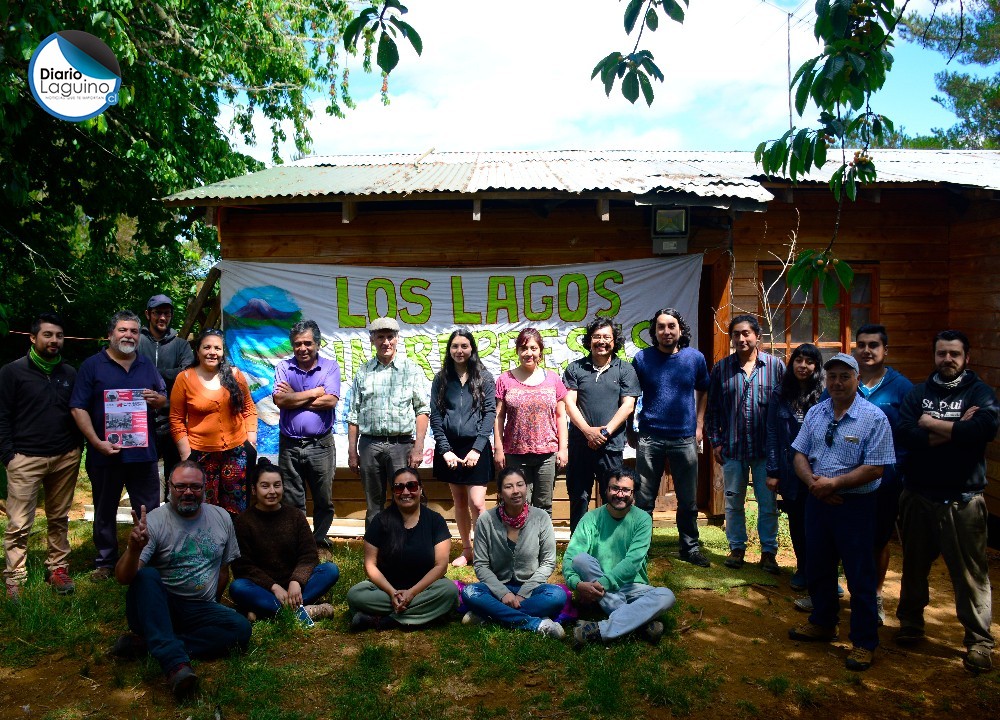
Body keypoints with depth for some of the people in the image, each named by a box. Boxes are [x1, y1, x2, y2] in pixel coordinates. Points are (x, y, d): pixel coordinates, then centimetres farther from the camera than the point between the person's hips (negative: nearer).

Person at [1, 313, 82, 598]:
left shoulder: (69, 374, 11)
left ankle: (58, 568, 20)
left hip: (65, 458, 4)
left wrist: (77, 448, 8)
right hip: (26, 459, -4)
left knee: (59, 519, 11)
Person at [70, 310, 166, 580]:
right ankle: (105, 561, 26)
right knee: (105, 512, 12)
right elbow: (78, 408, -7)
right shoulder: (92, 365, -1)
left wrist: (156, 399, -8)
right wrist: (97, 442, -16)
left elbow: (164, 399, 17)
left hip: (143, 451, 3)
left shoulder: (147, 366, 12)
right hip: (106, 452, -2)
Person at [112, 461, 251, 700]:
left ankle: (147, 643, -22)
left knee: (240, 628, -25)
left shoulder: (221, 518, 5)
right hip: (157, 608, -3)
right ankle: (176, 662, -45)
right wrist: (134, 549, -38)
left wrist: (211, 604, 15)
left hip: (201, 610, 3)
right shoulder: (154, 521, -9)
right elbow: (123, 577, -19)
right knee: (146, 576, -33)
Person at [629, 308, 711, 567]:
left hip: (685, 439, 1)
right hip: (650, 439, -1)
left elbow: (703, 392, 14)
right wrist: (630, 432, 4)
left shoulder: (695, 358, 3)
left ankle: (690, 548, 26)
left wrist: (699, 426, 7)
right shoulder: (642, 358, -1)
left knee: (688, 500, 11)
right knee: (643, 500, 5)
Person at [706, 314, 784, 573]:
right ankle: (737, 548, 26)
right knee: (733, 502, 12)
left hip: (766, 447, -1)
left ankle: (768, 552, 19)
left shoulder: (775, 365, -2)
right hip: (732, 447, 2)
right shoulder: (721, 368, 2)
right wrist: (716, 441, 1)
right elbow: (712, 408, 6)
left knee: (768, 503, 6)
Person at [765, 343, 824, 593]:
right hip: (790, 471, 2)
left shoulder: (824, 395, -3)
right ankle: (802, 569, 27)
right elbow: (772, 434, 3)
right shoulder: (779, 395, 3)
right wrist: (773, 471, -1)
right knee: (797, 521, 12)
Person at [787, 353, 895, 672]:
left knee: (860, 576, 3)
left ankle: (864, 642, 18)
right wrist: (813, 481, -12)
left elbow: (875, 468, -16)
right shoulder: (815, 413, 6)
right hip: (817, 501, 6)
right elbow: (799, 455, 6)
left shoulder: (874, 418, -11)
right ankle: (822, 624, 38)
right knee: (818, 568, 18)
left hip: (855, 505, -5)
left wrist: (834, 483, -20)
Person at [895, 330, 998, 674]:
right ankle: (910, 620, 36)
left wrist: (932, 424, -15)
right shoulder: (918, 393, 5)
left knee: (970, 572, 2)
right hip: (918, 495, 3)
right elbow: (907, 434, -13)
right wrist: (956, 430, -18)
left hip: (963, 499, -3)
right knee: (914, 564, 17)